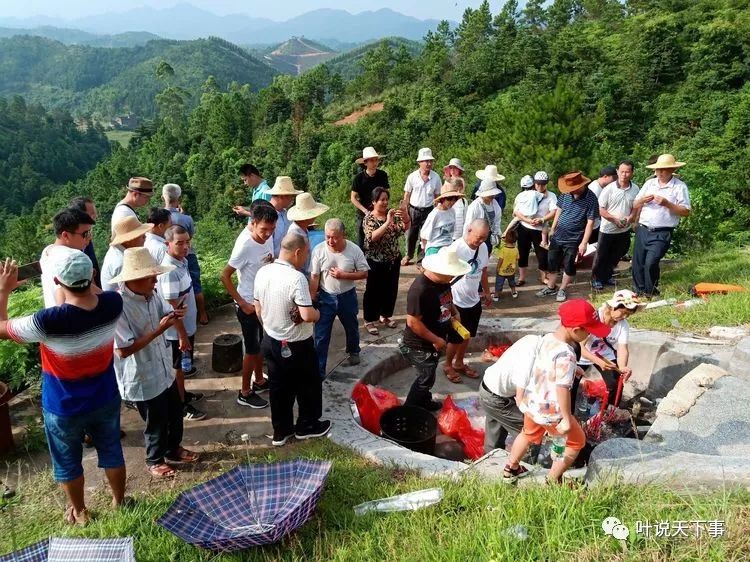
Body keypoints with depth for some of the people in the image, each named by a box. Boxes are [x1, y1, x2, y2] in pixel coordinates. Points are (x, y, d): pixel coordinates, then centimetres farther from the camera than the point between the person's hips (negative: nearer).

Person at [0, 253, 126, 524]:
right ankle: (119, 501, 45)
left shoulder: (49, 322, -34)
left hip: (63, 409, -3)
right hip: (106, 400, 4)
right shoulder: (113, 303, -22)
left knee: (68, 462, 23)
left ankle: (78, 512, 44)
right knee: (111, 451, 25)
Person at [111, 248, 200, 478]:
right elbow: (123, 350, -29)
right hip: (143, 379, -7)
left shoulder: (151, 294, -7)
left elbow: (163, 314, 12)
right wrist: (158, 330, -30)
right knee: (156, 423, 14)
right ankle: (154, 461, 41)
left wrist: (173, 315, -13)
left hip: (164, 370, 7)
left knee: (175, 413, 25)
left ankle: (173, 449, 51)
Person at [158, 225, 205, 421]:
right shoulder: (170, 271, -30)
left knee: (182, 365, 25)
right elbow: (172, 308, -25)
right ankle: (181, 405, 26)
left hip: (187, 325, 8)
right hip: (177, 331, -8)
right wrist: (182, 335, -19)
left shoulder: (182, 261, -2)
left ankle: (183, 394, 44)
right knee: (177, 367, 10)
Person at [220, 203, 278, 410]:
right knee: (252, 349, 5)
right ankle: (245, 393, 21)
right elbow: (225, 276, -22)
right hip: (249, 304, -7)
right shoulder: (245, 244, -28)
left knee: (262, 344, 21)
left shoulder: (267, 236, -6)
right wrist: (243, 304, -20)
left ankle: (259, 381, 40)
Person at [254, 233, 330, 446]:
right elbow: (308, 315, -30)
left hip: (270, 341, 7)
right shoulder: (296, 278, -27)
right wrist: (317, 313, -8)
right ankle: (307, 426, 32)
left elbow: (258, 310, 6)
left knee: (278, 388, 18)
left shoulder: (262, 273, -4)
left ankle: (281, 431, 30)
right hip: (297, 345, -7)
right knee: (309, 385, 16)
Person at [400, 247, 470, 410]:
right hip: (420, 345, -8)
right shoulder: (420, 289, -33)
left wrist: (454, 312, -1)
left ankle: (424, 402, 45)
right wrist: (436, 340, -22)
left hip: (435, 341, 8)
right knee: (426, 378, 3)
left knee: (427, 375, 24)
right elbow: (413, 322, -30)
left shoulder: (442, 280, -5)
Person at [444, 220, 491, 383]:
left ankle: (459, 363, 40)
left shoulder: (483, 247, -4)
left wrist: (487, 292, 20)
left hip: (474, 301, 6)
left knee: (467, 335, 20)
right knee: (456, 338, 9)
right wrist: (450, 305, -20)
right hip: (458, 302, -6)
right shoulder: (456, 248, -24)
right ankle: (448, 365, 32)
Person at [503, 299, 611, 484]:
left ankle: (510, 468, 52)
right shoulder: (566, 354, -30)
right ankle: (552, 481, 27)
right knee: (576, 442, 18)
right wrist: (566, 419, -23)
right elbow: (562, 389, -30)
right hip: (550, 411, -8)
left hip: (531, 401, 8)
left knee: (529, 434, 34)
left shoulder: (546, 338, -5)